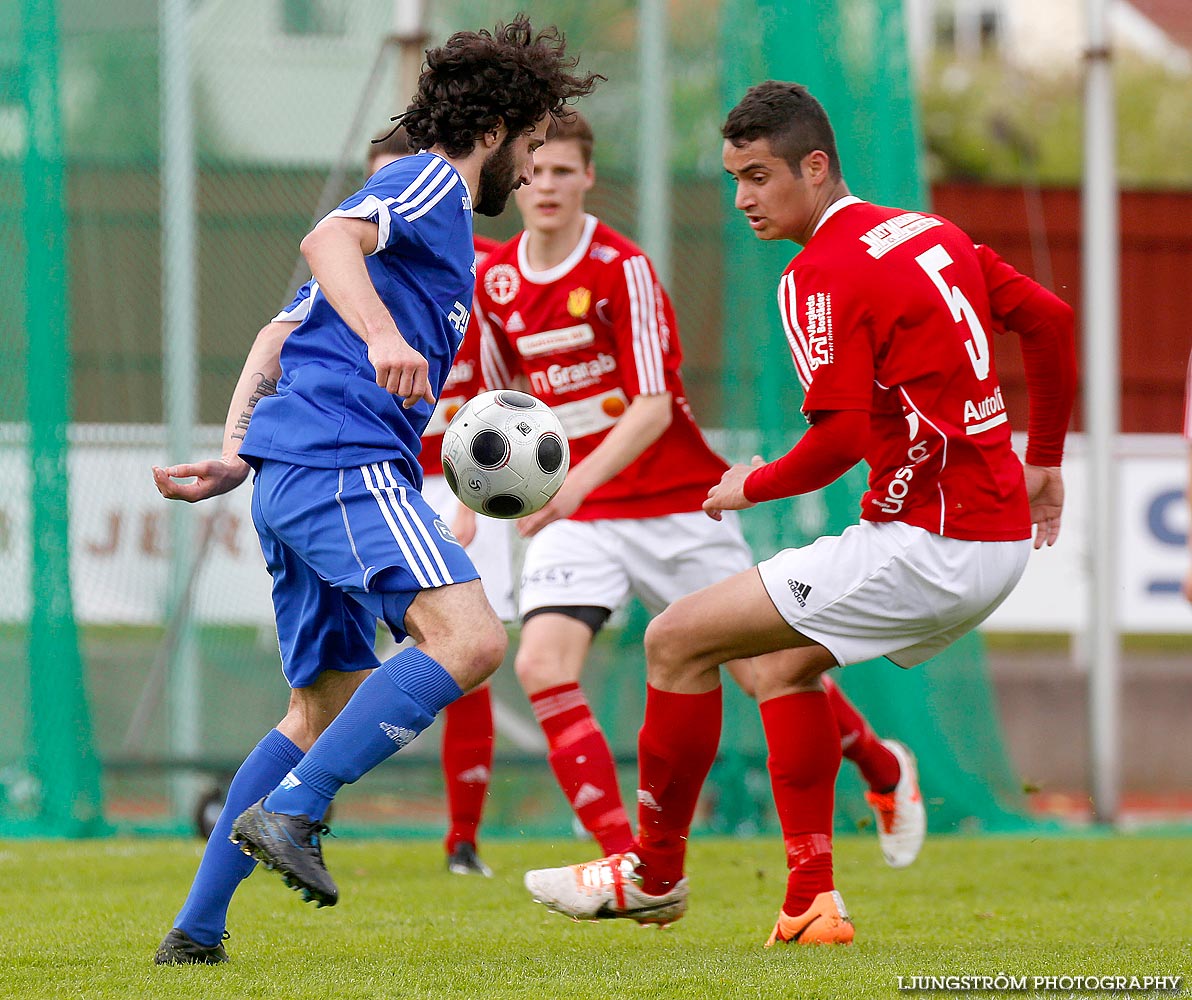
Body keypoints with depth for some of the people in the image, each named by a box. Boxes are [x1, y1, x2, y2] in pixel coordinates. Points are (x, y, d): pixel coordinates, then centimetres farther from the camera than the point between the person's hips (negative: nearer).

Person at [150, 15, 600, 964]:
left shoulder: (435, 219, 30)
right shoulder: (431, 181, 1)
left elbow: (278, 338, 30)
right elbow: (327, 239, -20)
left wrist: (241, 453, 23)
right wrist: (384, 335, -35)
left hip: (291, 479, 10)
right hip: (343, 464, -10)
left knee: (329, 705, 17)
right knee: (469, 637, -23)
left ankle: (196, 930, 15)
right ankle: (289, 811, -29)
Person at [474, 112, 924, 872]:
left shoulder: (623, 269, -15)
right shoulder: (495, 281, 2)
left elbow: (652, 409, -23)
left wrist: (577, 483, -36)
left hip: (678, 502, -4)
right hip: (575, 515, 4)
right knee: (542, 666, -20)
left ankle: (884, 767, 34)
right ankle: (626, 865, -18)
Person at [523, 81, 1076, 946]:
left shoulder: (824, 274, -13)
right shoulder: (931, 235, 13)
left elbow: (842, 438, -20)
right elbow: (1049, 320, 20)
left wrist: (752, 487, -1)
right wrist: (1043, 461, 30)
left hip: (927, 542, -10)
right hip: (1001, 537, 10)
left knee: (678, 640, -3)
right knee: (783, 661, 26)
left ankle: (655, 873, 11)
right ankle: (813, 901, 20)